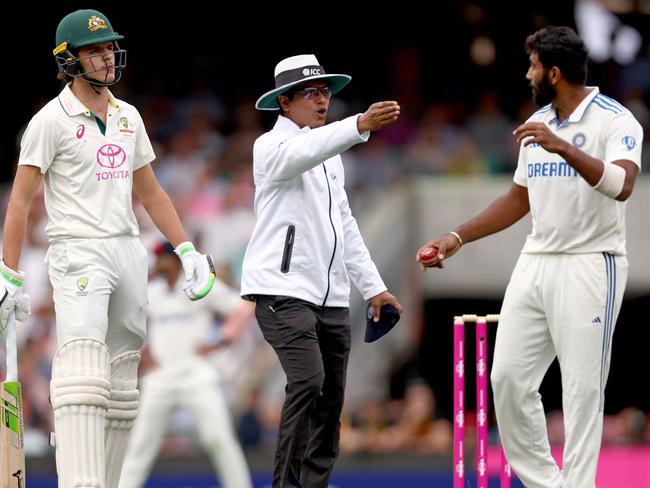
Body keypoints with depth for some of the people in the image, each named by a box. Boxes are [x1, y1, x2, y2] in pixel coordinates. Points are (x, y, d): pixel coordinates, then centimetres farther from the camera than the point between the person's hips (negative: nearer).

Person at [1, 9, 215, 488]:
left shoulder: (128, 117, 16)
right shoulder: (52, 120, -4)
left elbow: (150, 192, 22)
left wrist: (188, 251, 13)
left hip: (129, 252, 7)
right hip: (78, 254, -7)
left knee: (121, 389, 6)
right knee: (84, 377, -22)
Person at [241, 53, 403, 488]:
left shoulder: (329, 155, 20)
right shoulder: (273, 146, -5)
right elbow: (303, 152, -30)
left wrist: (373, 286, 18)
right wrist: (360, 126, -45)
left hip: (331, 295, 8)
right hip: (283, 289, -8)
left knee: (332, 396, 5)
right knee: (308, 381, -22)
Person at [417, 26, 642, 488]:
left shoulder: (614, 121, -11)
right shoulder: (537, 124, 13)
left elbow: (621, 186, -28)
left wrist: (564, 148, -39)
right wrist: (458, 238, 16)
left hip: (589, 266, -8)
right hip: (536, 261, 8)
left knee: (582, 389, -7)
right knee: (508, 377, 3)